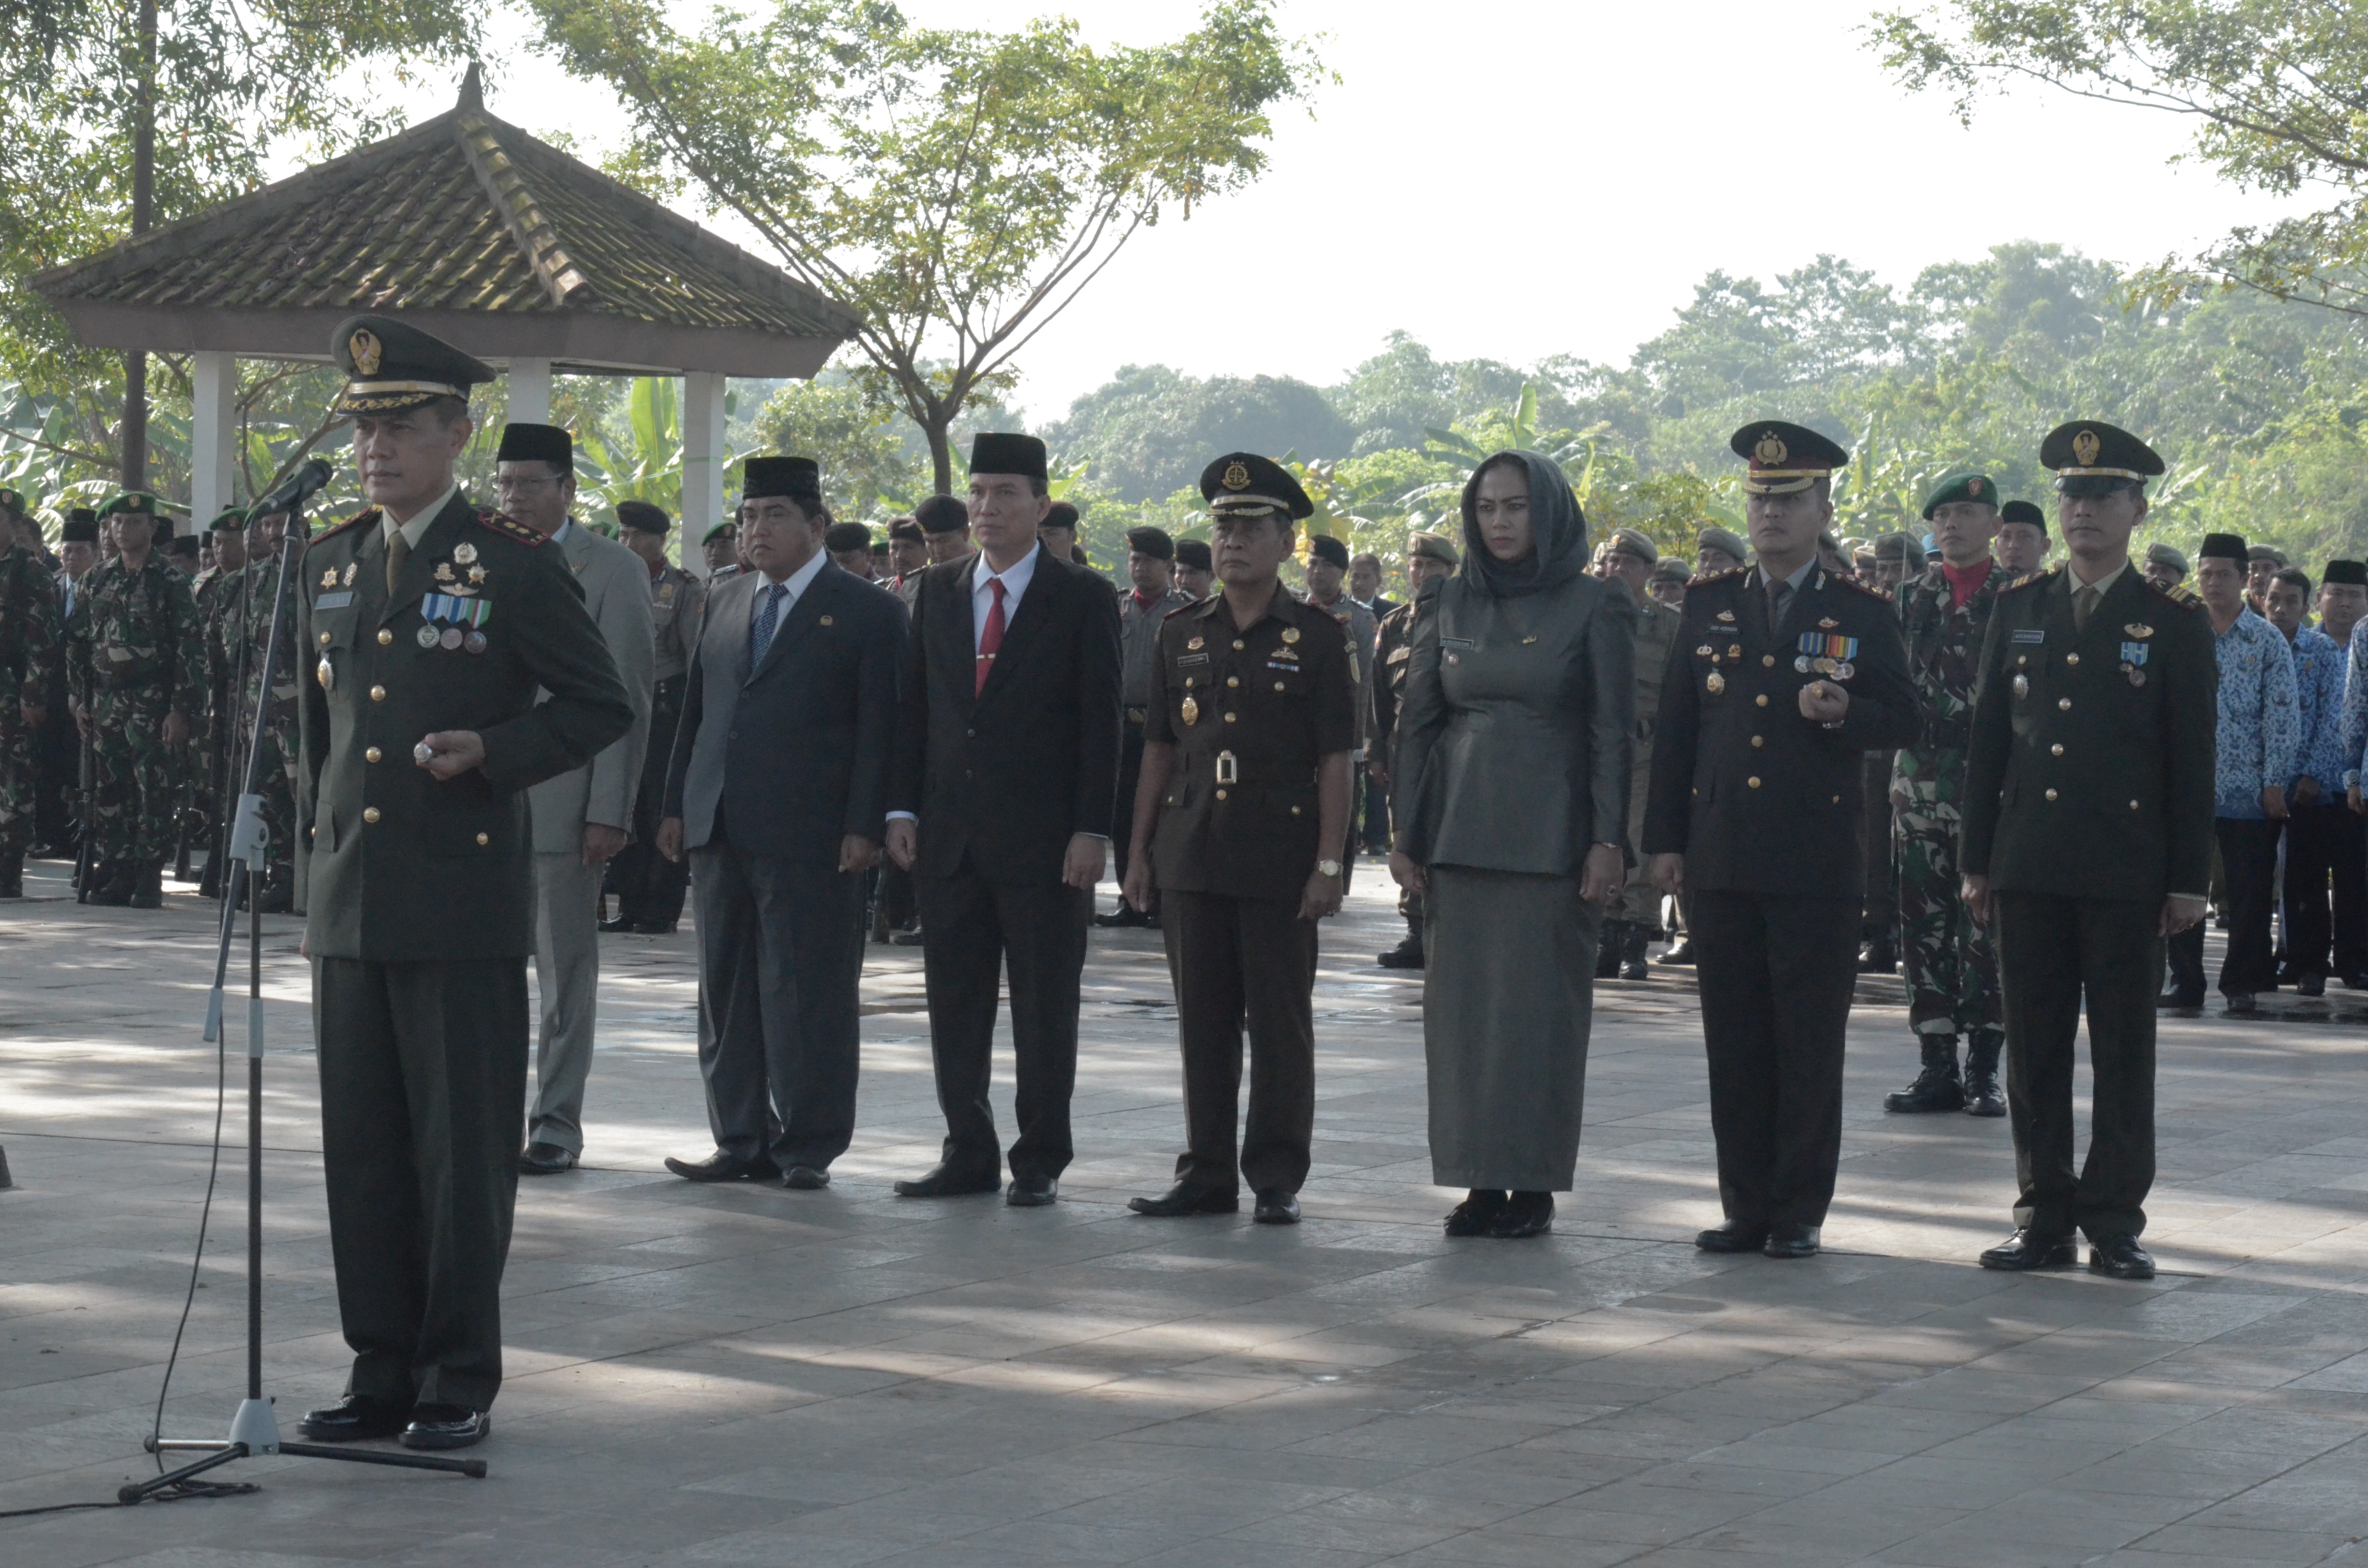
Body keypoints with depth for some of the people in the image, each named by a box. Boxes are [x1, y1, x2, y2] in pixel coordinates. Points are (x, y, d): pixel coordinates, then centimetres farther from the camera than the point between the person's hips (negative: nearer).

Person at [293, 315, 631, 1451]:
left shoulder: (515, 567, -4)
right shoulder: (329, 564, 13)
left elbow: (602, 707, -1)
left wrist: (492, 751, -14)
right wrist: (319, 815, 16)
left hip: (464, 901, -5)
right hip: (349, 902, 6)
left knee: (463, 1147, 0)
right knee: (360, 1146, 8)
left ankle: (460, 1380, 8)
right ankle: (381, 1370, 17)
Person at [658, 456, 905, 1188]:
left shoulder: (867, 611, -1)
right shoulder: (724, 604, 17)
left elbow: (878, 729, -6)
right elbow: (696, 711, 19)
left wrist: (864, 827, -13)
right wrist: (676, 804, 12)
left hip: (810, 838, -6)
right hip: (720, 832, 6)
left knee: (807, 994, -2)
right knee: (727, 991, 9)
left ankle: (807, 1147, 6)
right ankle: (742, 1141, 17)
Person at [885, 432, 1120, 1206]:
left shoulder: (1083, 599, -1)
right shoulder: (937, 591, 11)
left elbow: (1101, 721, -5)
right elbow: (913, 707, 12)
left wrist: (1091, 830, -11)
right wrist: (903, 808, 4)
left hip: (1043, 842, -4)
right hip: (950, 836, 4)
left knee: (1044, 1009, 2)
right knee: (953, 1003, 7)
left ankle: (1040, 1161, 10)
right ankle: (968, 1152, 15)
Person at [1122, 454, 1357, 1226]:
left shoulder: (1317, 637, 0)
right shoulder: (1179, 633, 11)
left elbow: (1337, 761, -3)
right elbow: (1159, 751, 14)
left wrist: (1329, 864, -9)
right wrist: (1139, 851, 9)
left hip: (1279, 863, -4)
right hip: (1191, 858, 4)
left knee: (1280, 1023, 1)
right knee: (1202, 1022, 8)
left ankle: (1276, 1178, 8)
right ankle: (1207, 1173, 15)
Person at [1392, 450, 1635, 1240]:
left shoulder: (1594, 607, -1)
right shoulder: (1450, 603, 9)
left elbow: (1613, 731, -3)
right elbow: (1416, 722, 10)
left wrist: (1608, 841, -10)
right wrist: (1405, 834, 4)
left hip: (1550, 836, -4)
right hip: (1459, 830, 4)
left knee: (1540, 1004, -2)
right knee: (1460, 1004, 3)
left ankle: (1533, 1185, 4)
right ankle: (1479, 1178, 10)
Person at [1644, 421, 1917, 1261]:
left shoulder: (1863, 613, 3)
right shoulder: (1708, 604, 12)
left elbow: (1902, 719, 3)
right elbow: (1675, 727, 12)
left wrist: (1843, 712, -19)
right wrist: (1666, 839, 7)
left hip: (1817, 866, -3)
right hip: (1721, 860, 3)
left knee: (1809, 1043, 0)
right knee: (1733, 1041, 6)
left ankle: (1801, 1212, 7)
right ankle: (1746, 1206, 13)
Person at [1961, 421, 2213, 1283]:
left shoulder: (2174, 623, 1)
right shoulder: (2018, 610, 10)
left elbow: (2192, 760, 0)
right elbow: (1988, 740, 11)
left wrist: (2188, 879, -4)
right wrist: (1977, 860, 7)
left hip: (2126, 877, -3)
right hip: (2028, 871, 3)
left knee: (2124, 1050, 2)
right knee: (2034, 1048, 6)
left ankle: (2115, 1222, 8)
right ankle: (2043, 1216, 13)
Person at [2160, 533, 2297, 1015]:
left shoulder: (2268, 642, 3)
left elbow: (2282, 717, -1)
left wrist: (2275, 783, -7)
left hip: (2247, 789, -2)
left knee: (2249, 894, 2)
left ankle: (2242, 983, 11)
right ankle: (2185, 981, 9)